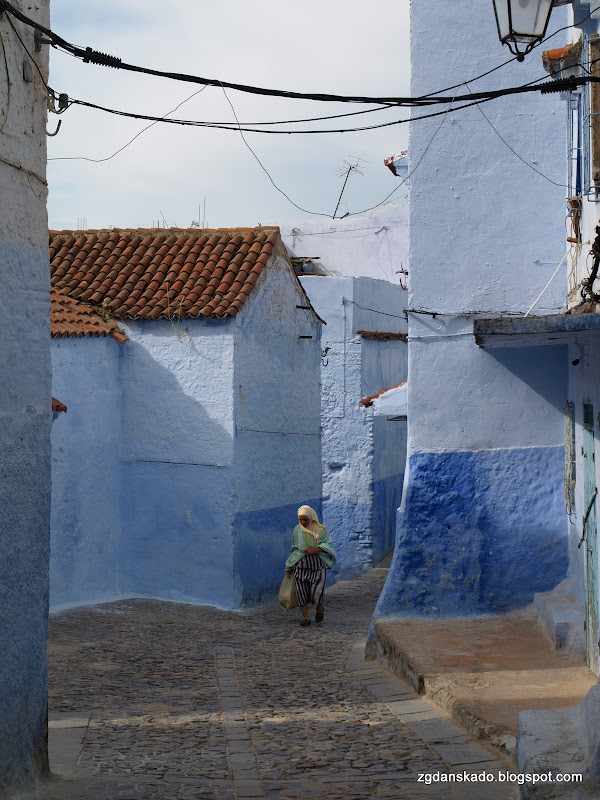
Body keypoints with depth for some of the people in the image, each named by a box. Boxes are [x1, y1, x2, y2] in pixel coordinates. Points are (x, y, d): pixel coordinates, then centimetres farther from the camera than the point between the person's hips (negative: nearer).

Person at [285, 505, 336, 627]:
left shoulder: (321, 530, -3)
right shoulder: (297, 530, 7)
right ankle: (306, 617, 10)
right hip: (300, 567, 3)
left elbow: (328, 545, -11)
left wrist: (313, 550, -24)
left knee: (316, 592, -7)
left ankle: (320, 609, 25)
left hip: (317, 566, -3)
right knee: (301, 592, -3)